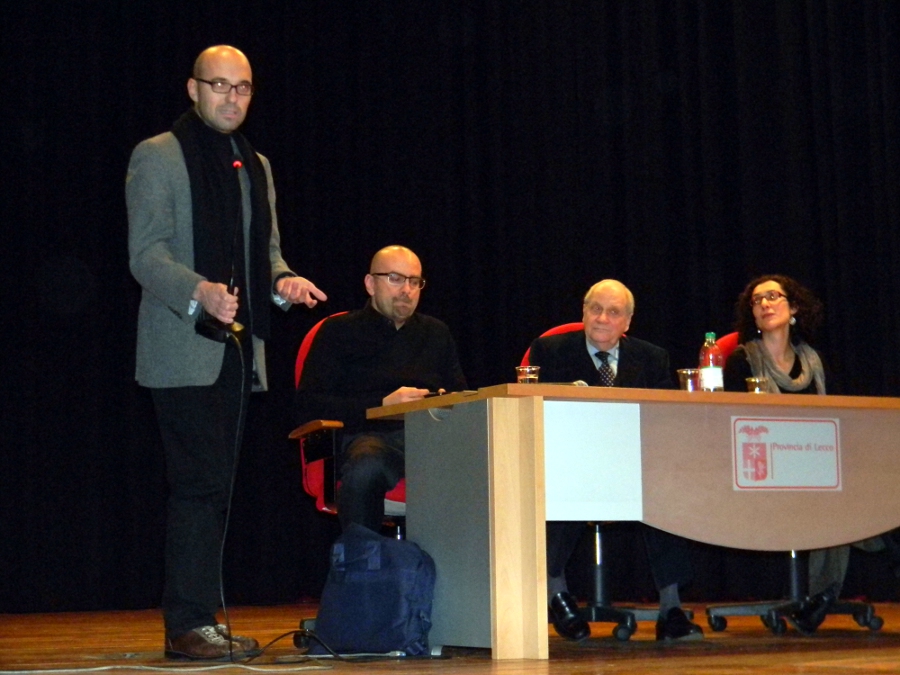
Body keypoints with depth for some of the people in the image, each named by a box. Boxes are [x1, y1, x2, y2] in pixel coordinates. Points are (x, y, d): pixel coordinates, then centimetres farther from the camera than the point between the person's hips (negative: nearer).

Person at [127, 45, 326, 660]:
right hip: (185, 351, -7)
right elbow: (146, 253, -10)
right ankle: (188, 625, -4)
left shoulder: (255, 166, 19)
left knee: (214, 488, 8)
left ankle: (201, 620, 13)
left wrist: (283, 282, 0)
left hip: (237, 350, 7)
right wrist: (200, 291, -27)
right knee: (200, 486, -10)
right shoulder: (158, 157, -1)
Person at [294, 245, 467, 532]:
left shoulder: (436, 333, 30)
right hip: (370, 436, -3)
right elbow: (308, 406, 3)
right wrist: (382, 405, -6)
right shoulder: (339, 332, 16)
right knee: (366, 468, -41)